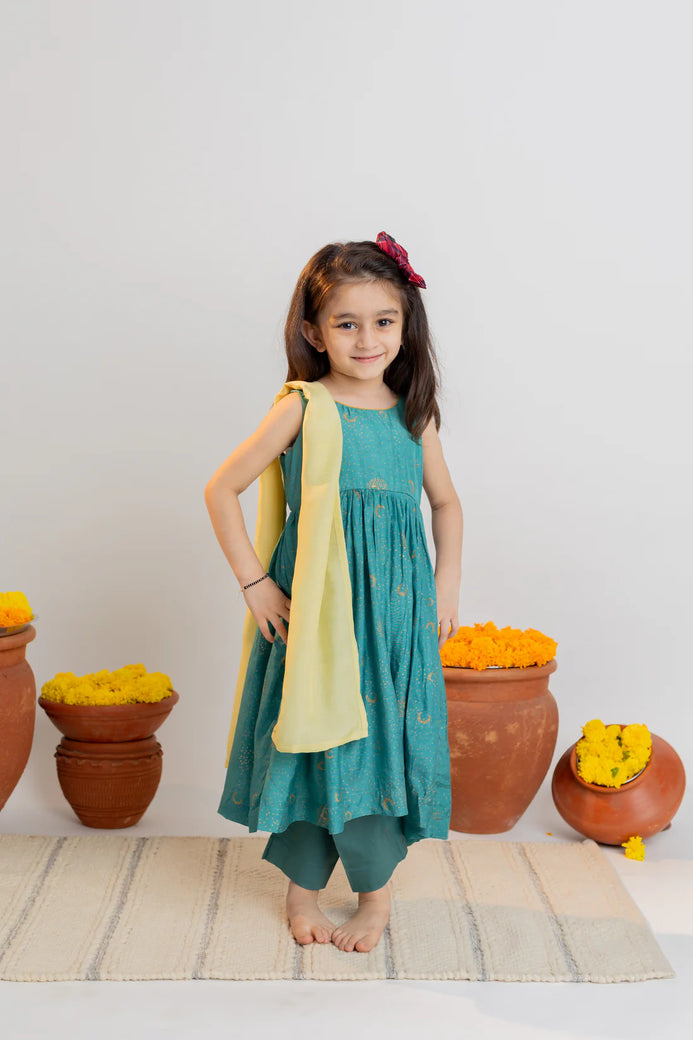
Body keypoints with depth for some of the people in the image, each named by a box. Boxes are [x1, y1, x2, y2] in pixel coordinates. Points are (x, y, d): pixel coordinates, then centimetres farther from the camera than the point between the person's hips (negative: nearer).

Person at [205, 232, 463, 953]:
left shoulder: (414, 413, 4)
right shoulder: (303, 408, -7)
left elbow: (446, 502, 18)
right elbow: (222, 489, -5)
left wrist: (446, 588, 10)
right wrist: (255, 583, -7)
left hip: (396, 610, 3)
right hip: (314, 611, -3)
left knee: (383, 740, 6)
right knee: (313, 740, 5)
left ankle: (375, 888, 26)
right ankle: (301, 886, 26)